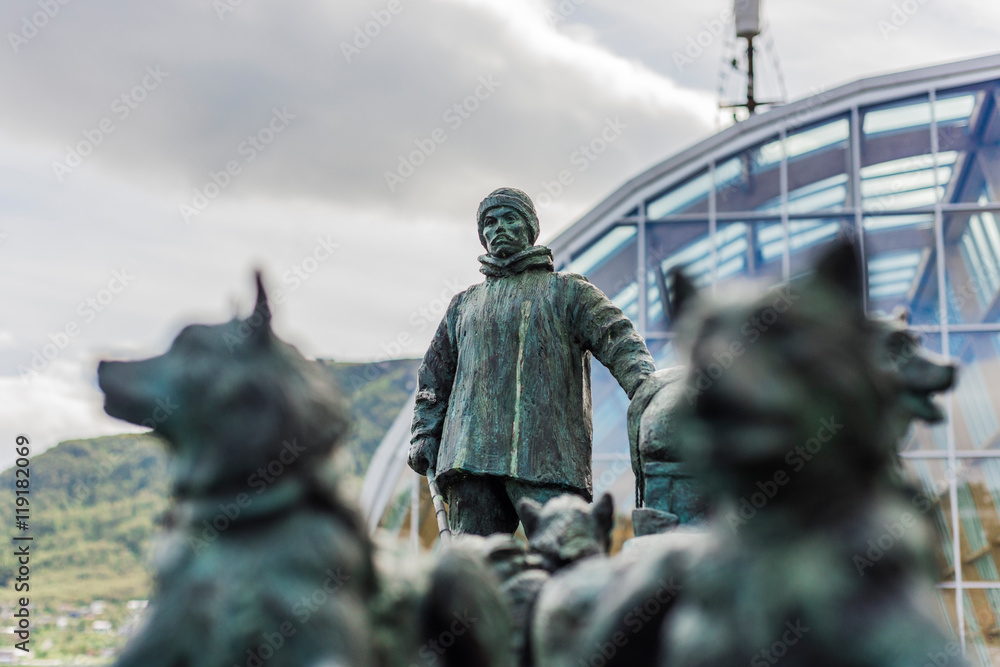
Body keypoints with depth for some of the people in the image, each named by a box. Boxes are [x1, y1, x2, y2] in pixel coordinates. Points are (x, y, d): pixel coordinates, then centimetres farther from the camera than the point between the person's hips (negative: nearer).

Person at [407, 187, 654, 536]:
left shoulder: (567, 291, 14)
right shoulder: (464, 304, 26)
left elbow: (619, 341, 0)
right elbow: (435, 374, 28)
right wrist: (424, 434, 14)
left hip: (546, 462, -4)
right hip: (471, 457, 4)